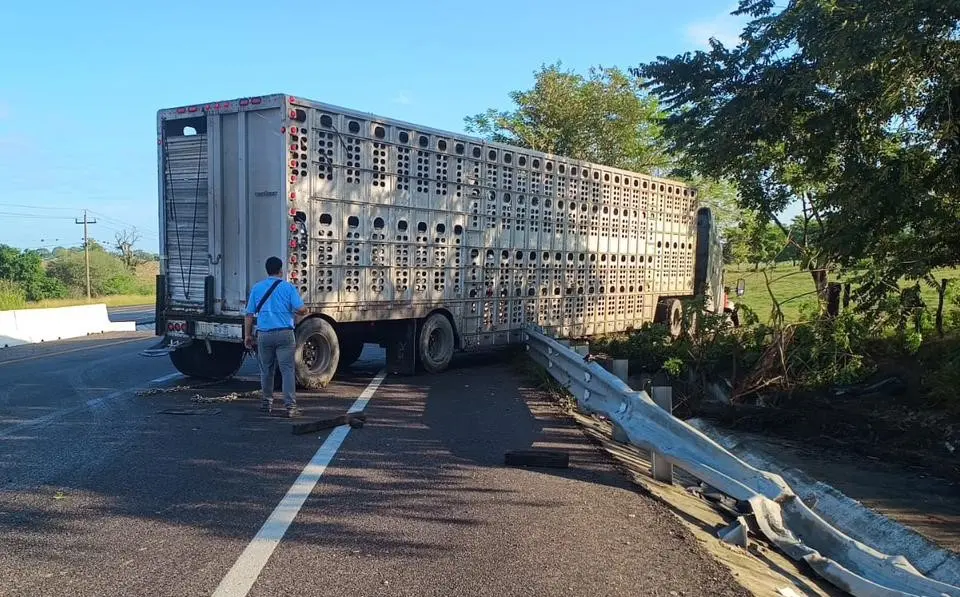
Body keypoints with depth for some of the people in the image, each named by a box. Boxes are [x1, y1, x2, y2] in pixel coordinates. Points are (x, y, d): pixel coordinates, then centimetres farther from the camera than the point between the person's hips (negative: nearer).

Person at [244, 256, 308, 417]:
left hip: (264, 334, 3)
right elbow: (301, 310, -8)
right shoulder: (288, 287, 0)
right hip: (285, 333, -3)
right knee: (287, 369, -3)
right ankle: (290, 405, -8)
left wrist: (247, 335, 14)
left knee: (266, 370, 15)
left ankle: (267, 402, 23)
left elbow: (249, 314, 8)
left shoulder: (256, 288, 8)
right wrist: (298, 314, 16)